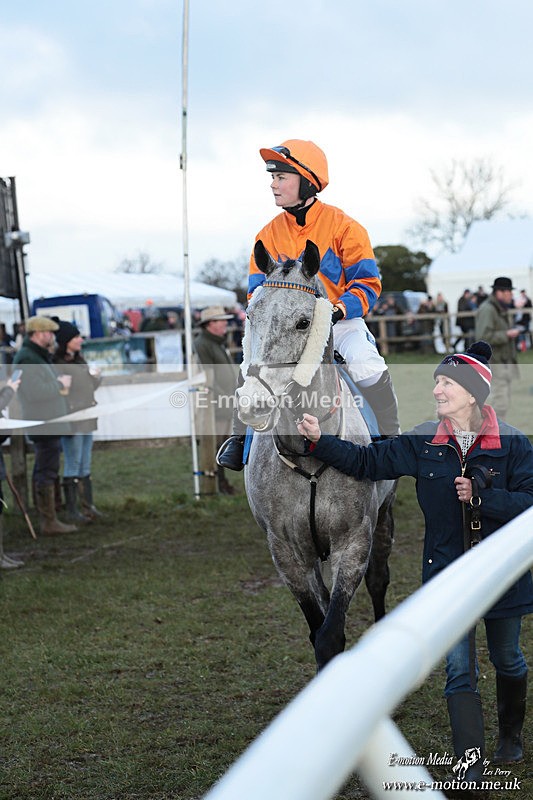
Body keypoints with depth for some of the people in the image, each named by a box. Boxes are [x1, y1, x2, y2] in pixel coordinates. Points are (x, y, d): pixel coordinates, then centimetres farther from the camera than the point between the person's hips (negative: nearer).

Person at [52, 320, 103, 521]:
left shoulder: (80, 361, 14)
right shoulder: (57, 364, -13)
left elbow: (91, 387, 23)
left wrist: (97, 376, 4)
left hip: (86, 420, 9)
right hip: (71, 422, -8)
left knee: (85, 466, 13)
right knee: (72, 466, -3)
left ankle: (88, 506, 20)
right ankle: (72, 510, 3)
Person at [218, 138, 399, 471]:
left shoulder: (342, 226, -7)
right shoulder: (269, 234, 3)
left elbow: (366, 283, -8)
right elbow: (258, 291, 6)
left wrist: (339, 309, -25)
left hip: (341, 321, -3)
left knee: (365, 361, -29)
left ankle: (389, 436, -14)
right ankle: (241, 436, -7)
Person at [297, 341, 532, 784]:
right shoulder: (423, 442, -2)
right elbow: (366, 461, 3)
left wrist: (481, 495, -24)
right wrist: (320, 440, -7)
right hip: (447, 573, 1)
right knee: (459, 669, -3)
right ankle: (471, 764, 0)